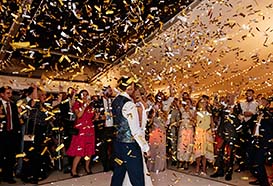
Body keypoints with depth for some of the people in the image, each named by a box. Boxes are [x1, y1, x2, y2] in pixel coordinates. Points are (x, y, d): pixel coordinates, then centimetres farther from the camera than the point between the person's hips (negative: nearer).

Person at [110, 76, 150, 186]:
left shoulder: (115, 101, 5)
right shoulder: (129, 104, -20)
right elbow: (136, 130, -22)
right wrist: (145, 147, -13)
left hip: (118, 143, 8)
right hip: (130, 145, -8)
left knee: (118, 174, 21)